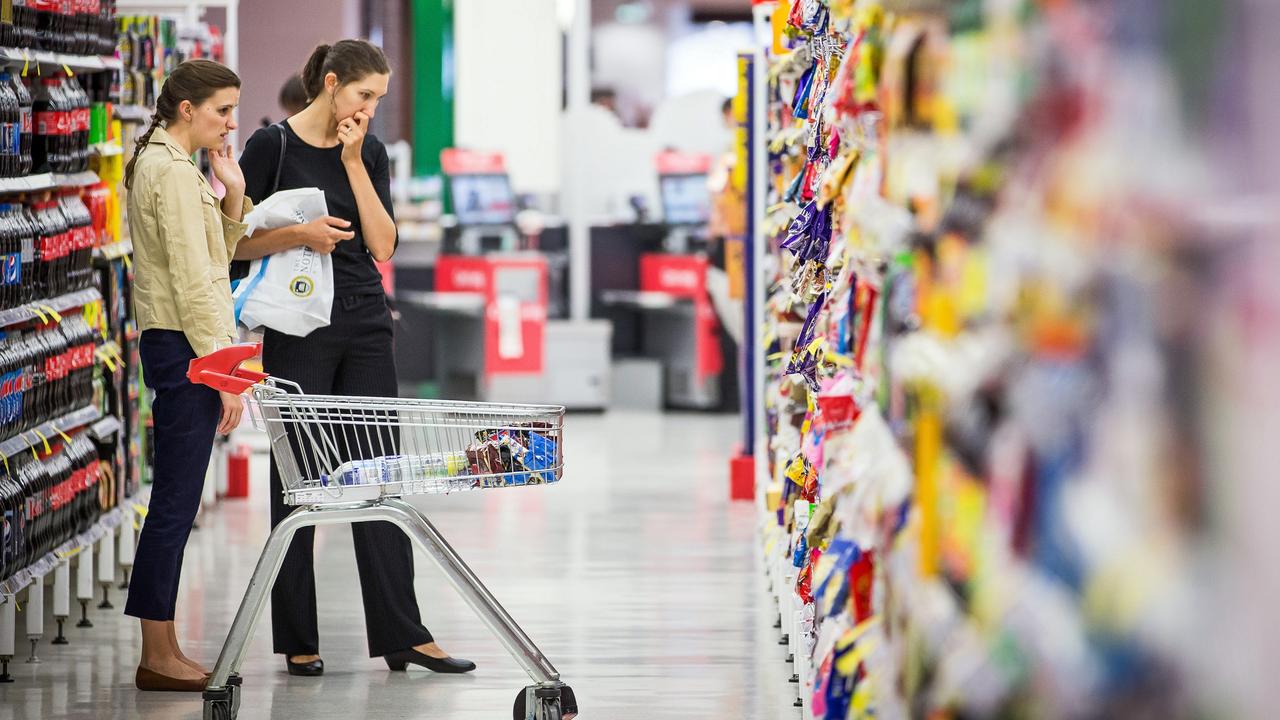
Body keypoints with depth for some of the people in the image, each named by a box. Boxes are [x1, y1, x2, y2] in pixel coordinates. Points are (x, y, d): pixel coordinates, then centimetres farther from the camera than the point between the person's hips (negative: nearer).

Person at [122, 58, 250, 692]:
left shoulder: (156, 162, 17)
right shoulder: (174, 171, -14)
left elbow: (216, 257, 21)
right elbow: (192, 282, -19)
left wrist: (232, 194, 6)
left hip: (173, 348, 10)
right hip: (184, 347, -10)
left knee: (175, 502, 11)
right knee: (176, 502, -7)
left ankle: (162, 652, 14)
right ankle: (159, 657, -3)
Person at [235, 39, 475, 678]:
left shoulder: (370, 153, 8)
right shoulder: (274, 146, -6)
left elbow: (383, 246, -1)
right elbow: (236, 242, -5)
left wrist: (353, 163, -7)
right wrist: (299, 234, -20)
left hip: (366, 325, 5)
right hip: (299, 330, -4)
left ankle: (403, 636, 5)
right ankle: (298, 642, 9)